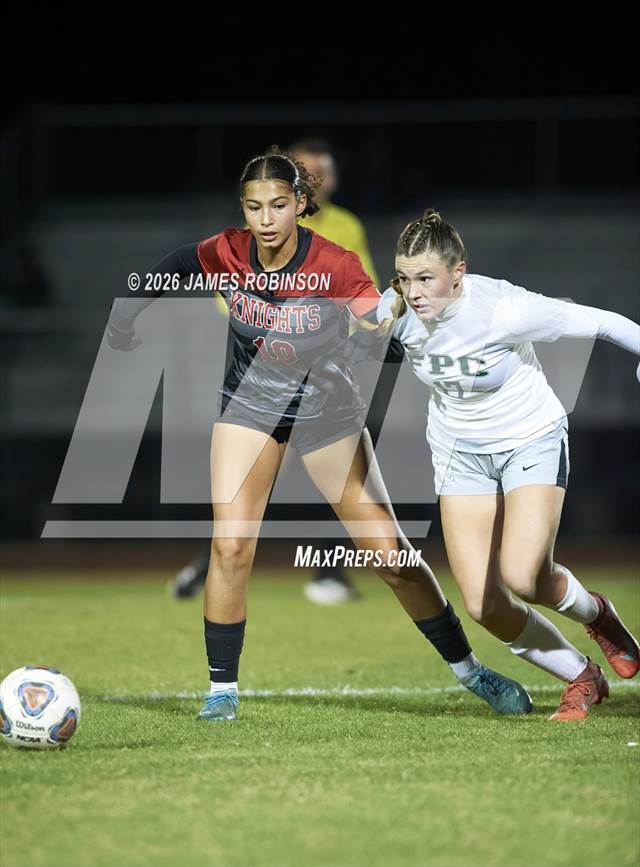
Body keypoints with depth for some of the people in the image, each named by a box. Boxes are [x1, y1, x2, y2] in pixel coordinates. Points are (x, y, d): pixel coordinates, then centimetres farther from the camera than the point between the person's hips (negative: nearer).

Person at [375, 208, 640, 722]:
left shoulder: (502, 310, -30)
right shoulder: (396, 311, -18)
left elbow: (596, 322, -18)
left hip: (532, 442, -4)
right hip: (460, 453, 4)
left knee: (524, 577, -24)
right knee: (484, 606, -5)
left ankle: (594, 612, 13)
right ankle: (583, 679, 19)